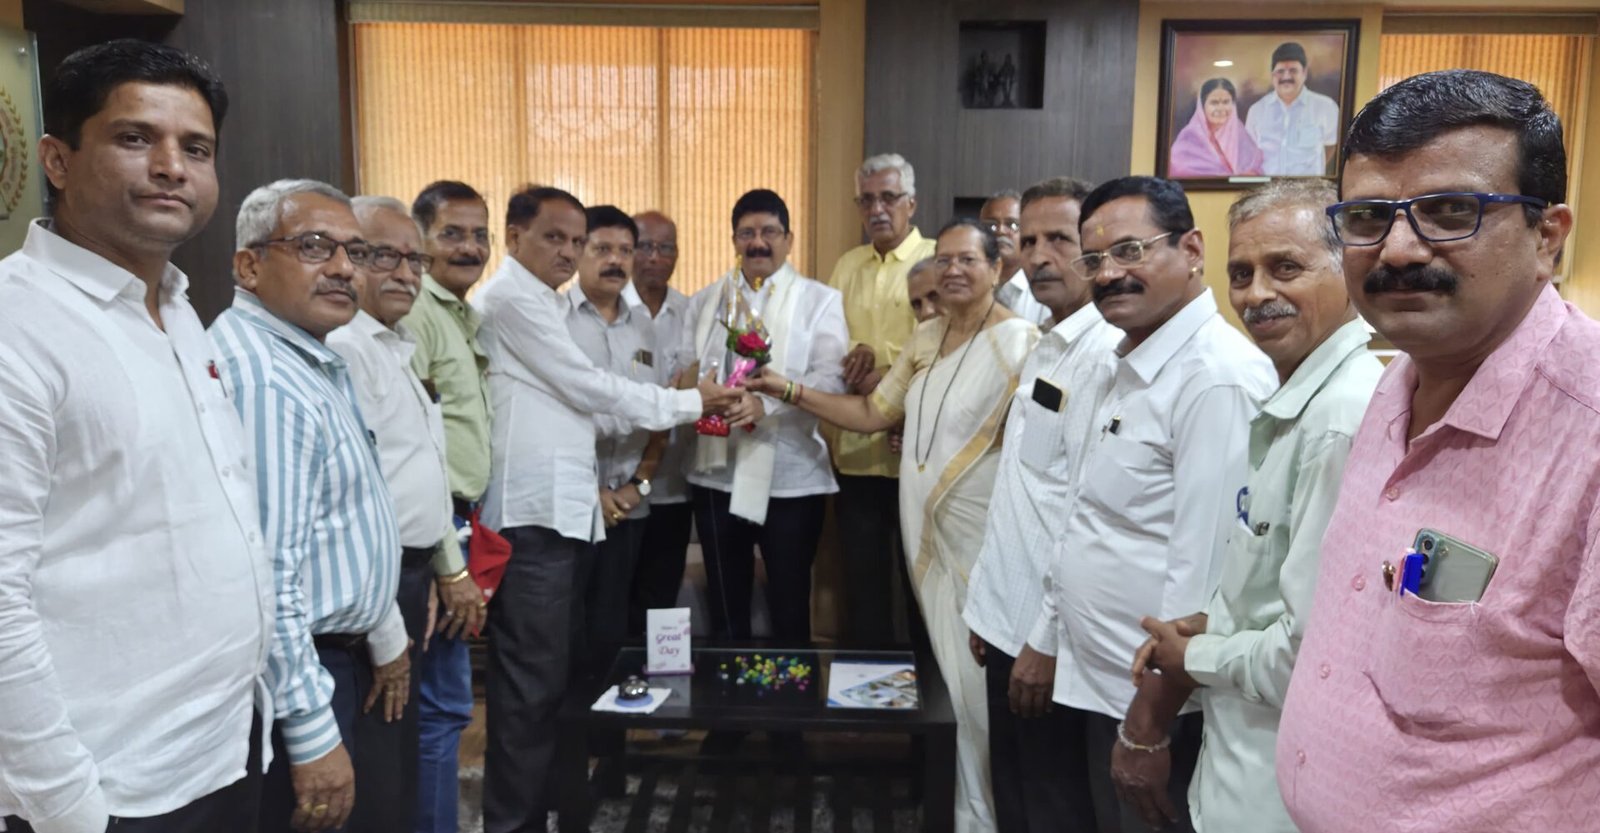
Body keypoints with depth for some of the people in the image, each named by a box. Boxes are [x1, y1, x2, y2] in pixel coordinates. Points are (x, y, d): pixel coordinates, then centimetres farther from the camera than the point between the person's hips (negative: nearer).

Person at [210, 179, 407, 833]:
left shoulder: (315, 359, 10)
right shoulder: (258, 378, -24)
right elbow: (264, 578, -29)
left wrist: (383, 630, 20)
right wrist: (312, 733, -26)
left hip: (342, 657, 10)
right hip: (298, 677, -10)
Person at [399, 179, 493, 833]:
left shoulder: (468, 317, 16)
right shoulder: (413, 313, -14)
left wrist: (473, 541, 15)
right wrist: (450, 565, -18)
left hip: (460, 526, 9)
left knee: (444, 703, 17)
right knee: (443, 706, -4)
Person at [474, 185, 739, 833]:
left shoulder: (541, 300, 22)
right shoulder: (511, 297, -8)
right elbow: (588, 388, -11)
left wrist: (591, 485, 19)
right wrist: (690, 403, -3)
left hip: (559, 508, 9)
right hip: (532, 513, -9)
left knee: (549, 674, 13)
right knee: (532, 681, -6)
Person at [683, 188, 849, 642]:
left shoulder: (819, 300, 1)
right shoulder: (703, 302, 13)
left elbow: (830, 377, -12)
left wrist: (766, 404, -27)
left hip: (790, 478, -3)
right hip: (717, 474, 3)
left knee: (790, 609, 9)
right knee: (725, 608, 15)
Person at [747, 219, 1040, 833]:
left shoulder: (1022, 344, -11)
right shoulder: (926, 337, 11)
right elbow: (874, 414, 14)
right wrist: (791, 392, 7)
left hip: (983, 542, -6)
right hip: (925, 533, 7)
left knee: (979, 685, 1)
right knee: (948, 676, 15)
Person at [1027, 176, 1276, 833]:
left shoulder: (1218, 378, -21)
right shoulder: (1133, 368, 10)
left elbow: (1204, 575, -24)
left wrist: (1149, 726, -19)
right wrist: (1047, 642, 15)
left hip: (1151, 704, -9)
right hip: (1091, 684, 9)